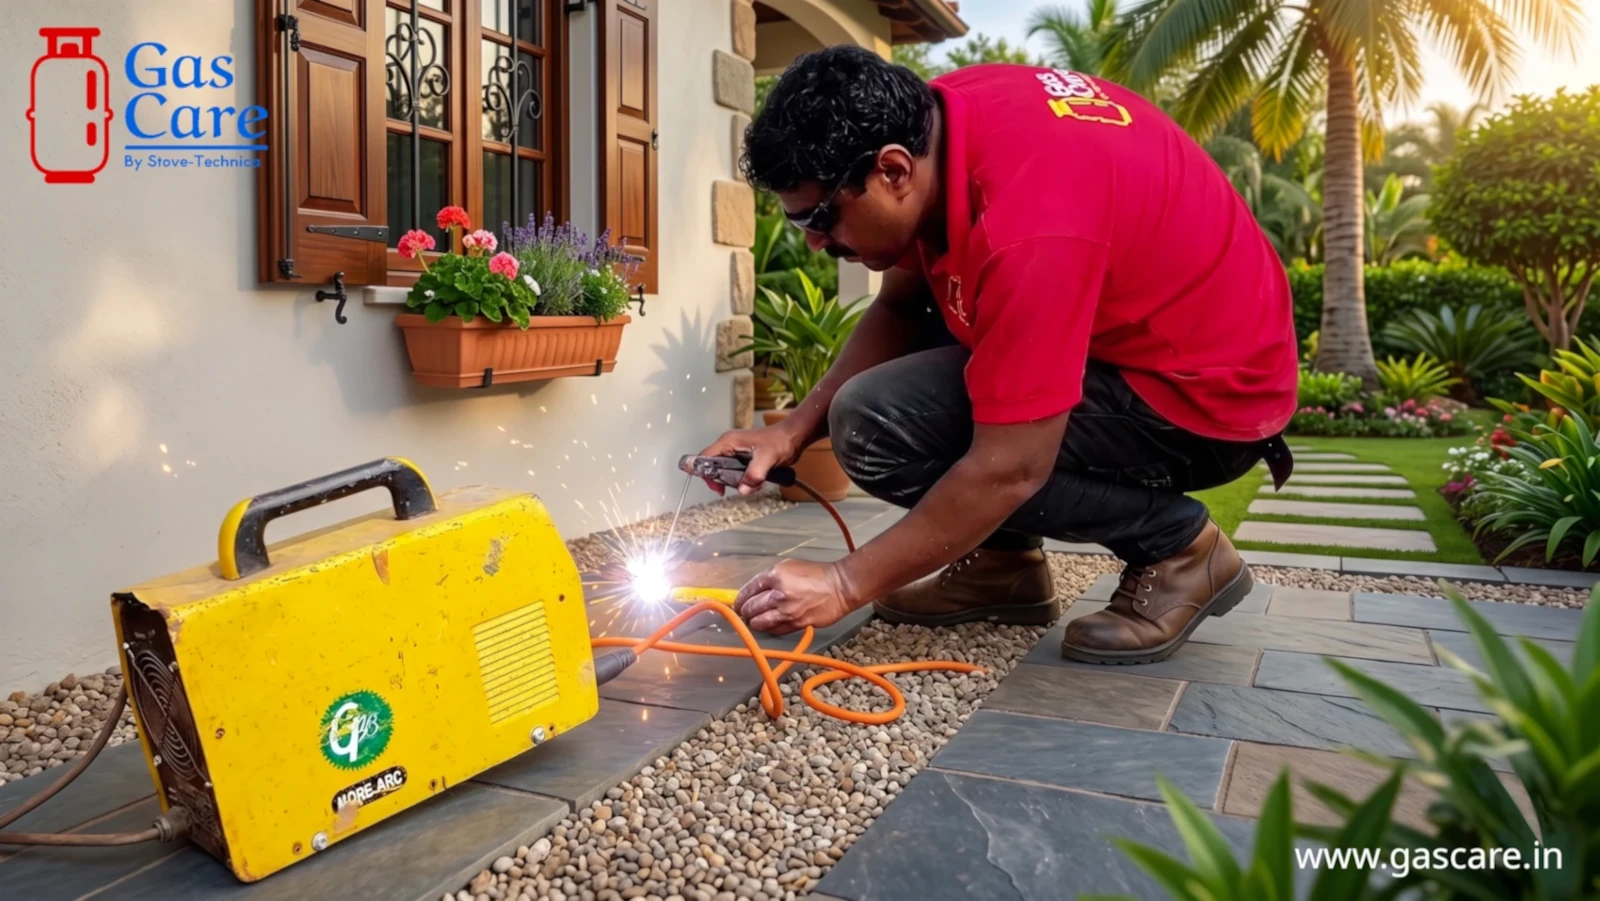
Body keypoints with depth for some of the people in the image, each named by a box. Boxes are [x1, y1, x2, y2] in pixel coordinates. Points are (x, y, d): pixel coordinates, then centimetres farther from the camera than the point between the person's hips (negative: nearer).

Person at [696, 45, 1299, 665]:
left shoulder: (1027, 223, -33)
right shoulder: (935, 120, -7)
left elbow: (1011, 467, -30)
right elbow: (898, 307, 5)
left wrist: (845, 583, -21)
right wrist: (796, 428, -5)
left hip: (1205, 389, -9)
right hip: (1137, 323, 9)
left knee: (878, 428, -20)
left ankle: (1174, 546, -6)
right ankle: (1005, 561, 11)